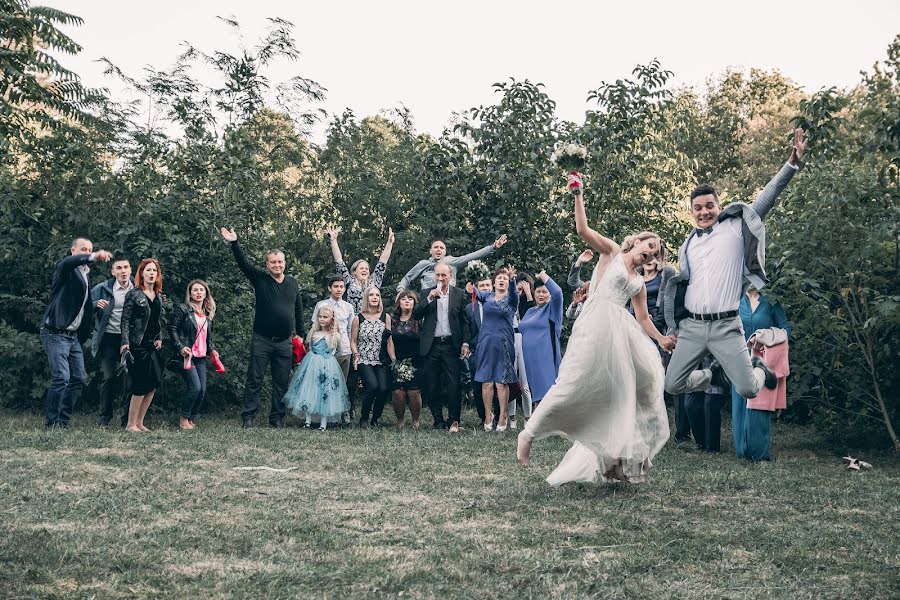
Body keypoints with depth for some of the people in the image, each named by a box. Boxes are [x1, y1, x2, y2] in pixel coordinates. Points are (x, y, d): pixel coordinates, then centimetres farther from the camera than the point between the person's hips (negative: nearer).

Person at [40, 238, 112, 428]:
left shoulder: (85, 275, 18)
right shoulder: (64, 268, -6)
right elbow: (68, 262, -33)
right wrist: (94, 256, -47)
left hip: (73, 335, 8)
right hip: (56, 332, -8)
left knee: (78, 378, 6)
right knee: (61, 378, -15)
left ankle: (63, 421, 14)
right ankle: (51, 423, -6)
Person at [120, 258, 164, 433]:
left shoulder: (158, 296, 14)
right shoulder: (134, 294, -5)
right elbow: (125, 320, -8)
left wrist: (159, 338, 7)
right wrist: (125, 343, -16)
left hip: (152, 346, 7)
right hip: (137, 346, -7)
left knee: (154, 383, 3)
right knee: (141, 385, -8)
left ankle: (139, 422, 14)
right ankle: (131, 424, 3)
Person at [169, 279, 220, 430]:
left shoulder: (208, 314, 15)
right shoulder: (182, 309, -4)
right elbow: (172, 328, -7)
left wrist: (212, 350, 10)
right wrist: (180, 347, -15)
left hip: (201, 357, 7)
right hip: (188, 355, -6)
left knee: (202, 390, 1)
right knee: (195, 387, -15)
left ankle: (192, 420, 17)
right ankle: (184, 419, 4)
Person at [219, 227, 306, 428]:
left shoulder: (292, 283, 11)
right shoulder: (260, 279, 2)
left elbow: (298, 310, 17)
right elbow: (243, 264, -11)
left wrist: (301, 334, 16)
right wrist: (234, 243, -24)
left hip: (284, 343, 3)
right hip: (261, 341, -3)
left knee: (281, 383, 5)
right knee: (254, 380, -1)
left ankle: (277, 418, 13)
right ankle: (248, 417, 3)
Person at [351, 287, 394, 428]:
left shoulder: (386, 317, 7)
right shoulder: (358, 318, 4)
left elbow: (389, 341, 6)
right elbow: (353, 341, 9)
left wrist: (393, 360, -1)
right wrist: (356, 355, -7)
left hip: (381, 361, 2)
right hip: (364, 361, -2)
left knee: (384, 388, -18)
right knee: (372, 386, -24)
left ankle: (375, 419, 7)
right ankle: (364, 418, -1)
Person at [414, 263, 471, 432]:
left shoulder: (459, 294, 7)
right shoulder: (426, 293, 9)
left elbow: (464, 321, 7)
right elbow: (416, 315, -1)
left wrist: (465, 343, 0)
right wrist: (429, 299, -12)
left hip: (451, 345, -1)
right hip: (431, 346, 1)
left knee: (453, 385, -7)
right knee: (432, 386, 4)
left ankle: (453, 420, 0)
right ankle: (438, 420, 13)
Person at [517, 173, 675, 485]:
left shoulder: (639, 284, 24)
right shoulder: (612, 252, 11)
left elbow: (644, 319, 25)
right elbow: (583, 230, -2)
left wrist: (662, 338, 11)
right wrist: (578, 195, -10)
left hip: (622, 331, 7)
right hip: (597, 322, -7)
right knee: (576, 384, -16)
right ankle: (529, 433, -4)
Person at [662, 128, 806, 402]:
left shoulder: (735, 228, 3)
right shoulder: (687, 246, 14)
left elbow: (766, 199, -6)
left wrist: (792, 163, -16)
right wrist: (676, 327, 18)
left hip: (726, 326, -4)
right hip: (692, 326, 4)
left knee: (748, 390, -9)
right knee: (672, 385, -1)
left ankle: (759, 367, 29)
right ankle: (716, 374, 29)